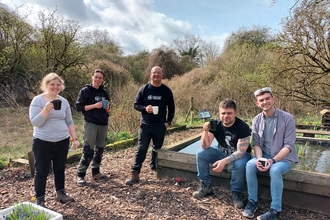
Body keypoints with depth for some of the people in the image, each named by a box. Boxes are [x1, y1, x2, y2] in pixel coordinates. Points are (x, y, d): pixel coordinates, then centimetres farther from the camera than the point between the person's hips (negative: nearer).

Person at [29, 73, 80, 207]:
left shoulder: (64, 101, 5)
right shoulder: (38, 100, -8)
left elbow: (69, 122, 9)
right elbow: (35, 122, -15)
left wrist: (74, 138, 4)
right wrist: (46, 109, -27)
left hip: (62, 141, 4)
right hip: (42, 142, -4)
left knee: (60, 168, 16)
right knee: (42, 171, 7)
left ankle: (60, 193, 32)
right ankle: (40, 199, 22)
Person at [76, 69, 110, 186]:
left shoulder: (104, 92, 12)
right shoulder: (85, 91, -3)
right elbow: (78, 107, -8)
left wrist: (107, 108, -4)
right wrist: (94, 106, -17)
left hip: (103, 124, 6)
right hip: (90, 124, -6)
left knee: (100, 149, 11)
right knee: (88, 150, -7)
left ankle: (96, 172, 24)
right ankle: (80, 175, 5)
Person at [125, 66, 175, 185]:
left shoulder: (166, 90, 2)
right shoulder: (144, 89, 0)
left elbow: (171, 108, 8)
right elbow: (136, 105, 3)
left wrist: (168, 122, 0)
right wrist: (145, 108, -17)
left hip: (160, 126, 1)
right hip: (145, 125, -1)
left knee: (157, 149, 13)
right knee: (141, 149, -1)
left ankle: (154, 167, 31)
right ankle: (135, 174, 3)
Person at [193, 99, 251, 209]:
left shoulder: (243, 127, -24)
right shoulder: (216, 124, -14)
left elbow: (240, 152, -28)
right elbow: (205, 147, -16)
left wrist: (224, 161, -43)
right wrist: (205, 131, -33)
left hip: (241, 154, -4)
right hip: (222, 152, 4)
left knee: (239, 164, -37)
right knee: (200, 153, -16)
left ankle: (236, 192, -8)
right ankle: (206, 186, 0)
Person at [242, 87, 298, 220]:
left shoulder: (287, 118, -12)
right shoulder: (257, 120, -1)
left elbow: (288, 145, -14)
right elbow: (256, 143, -1)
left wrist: (273, 160, -26)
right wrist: (259, 159, -21)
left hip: (284, 158, -3)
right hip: (264, 156, 3)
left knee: (275, 170, -34)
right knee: (250, 165, -25)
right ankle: (252, 201, -8)